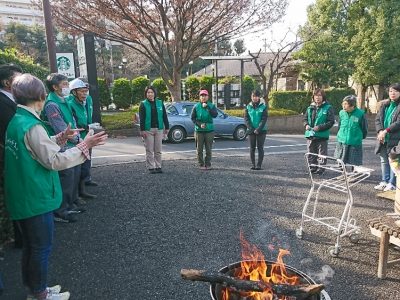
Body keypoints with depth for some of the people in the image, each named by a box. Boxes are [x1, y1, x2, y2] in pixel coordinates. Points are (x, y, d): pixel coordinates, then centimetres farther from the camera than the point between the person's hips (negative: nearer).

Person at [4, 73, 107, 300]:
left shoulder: (15, 122, 7)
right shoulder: (32, 126, -22)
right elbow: (54, 161, -22)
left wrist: (61, 138, 12)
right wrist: (85, 145, -20)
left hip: (21, 197, 9)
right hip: (36, 198, -9)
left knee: (30, 246, 21)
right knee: (41, 248, 7)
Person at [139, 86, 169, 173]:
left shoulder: (160, 103, 8)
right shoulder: (143, 104, 1)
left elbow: (164, 116, 9)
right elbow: (141, 118, -4)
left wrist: (167, 127, 6)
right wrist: (142, 130, -10)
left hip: (159, 129, 2)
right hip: (148, 130, -2)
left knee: (158, 150, 7)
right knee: (149, 150, 1)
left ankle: (158, 166, 16)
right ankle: (151, 167, 8)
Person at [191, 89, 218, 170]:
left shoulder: (211, 106, 2)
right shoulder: (196, 106, 1)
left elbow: (215, 115, -14)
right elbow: (193, 118, 1)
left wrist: (207, 107, -20)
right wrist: (199, 124, -13)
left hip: (209, 130, 0)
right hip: (199, 130, 0)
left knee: (208, 149, 5)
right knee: (199, 149, 4)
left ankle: (208, 164, 15)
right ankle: (201, 164, 15)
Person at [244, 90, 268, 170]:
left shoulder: (263, 107, -1)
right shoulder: (248, 107, 5)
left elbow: (264, 119, -7)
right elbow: (246, 118, 0)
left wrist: (258, 129, -17)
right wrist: (251, 128, -12)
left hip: (261, 130, -2)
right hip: (251, 131, 2)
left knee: (260, 148, 0)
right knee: (252, 148, 5)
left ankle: (259, 165, 4)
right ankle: (253, 164, 11)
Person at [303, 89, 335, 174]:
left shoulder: (328, 108, -4)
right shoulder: (310, 108, 10)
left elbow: (331, 122, -8)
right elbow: (305, 119, 18)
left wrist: (320, 127, -18)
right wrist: (306, 125, -3)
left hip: (322, 135, -5)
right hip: (310, 135, 5)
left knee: (322, 154, 2)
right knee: (311, 154, 12)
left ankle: (320, 169, 13)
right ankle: (312, 168, 24)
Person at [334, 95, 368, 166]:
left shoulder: (360, 114, -10)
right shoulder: (341, 113, 0)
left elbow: (364, 128, 2)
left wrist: (359, 138, 11)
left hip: (355, 144, -3)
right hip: (341, 143, 3)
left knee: (354, 165, 3)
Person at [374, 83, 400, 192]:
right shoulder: (384, 104, 11)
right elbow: (377, 119, 6)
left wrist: (385, 131, -19)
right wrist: (380, 131, -10)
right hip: (383, 138, 6)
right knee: (384, 161, 13)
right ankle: (384, 181, 25)